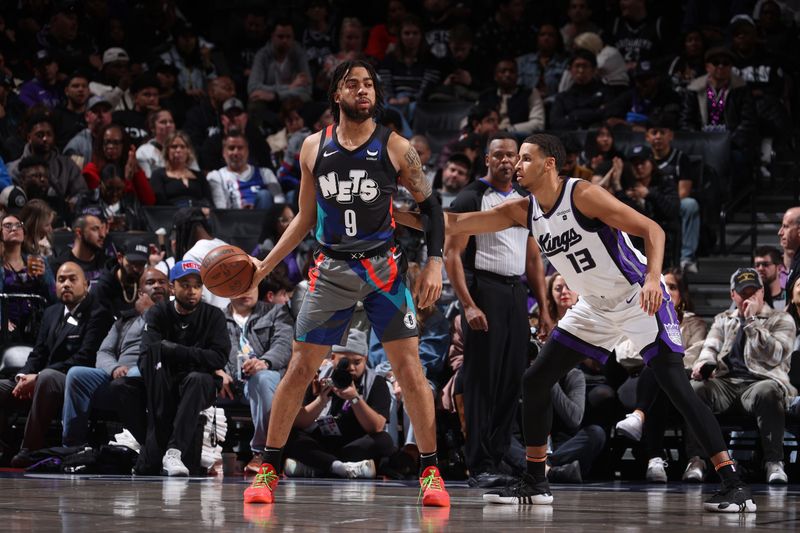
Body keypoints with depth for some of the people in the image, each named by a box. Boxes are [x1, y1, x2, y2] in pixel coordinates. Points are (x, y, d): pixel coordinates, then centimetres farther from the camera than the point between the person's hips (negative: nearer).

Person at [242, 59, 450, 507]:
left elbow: (430, 206, 3)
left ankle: (430, 470, 1)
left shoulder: (395, 147, -1)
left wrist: (435, 263, -8)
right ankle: (269, 469, 8)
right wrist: (266, 266, 8)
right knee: (299, 369, 0)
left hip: (383, 267, -2)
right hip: (332, 270, 2)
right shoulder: (314, 148, 6)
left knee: (409, 368, -6)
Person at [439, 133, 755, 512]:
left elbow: (652, 230, -24)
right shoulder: (524, 211, -1)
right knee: (535, 381, 4)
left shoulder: (583, 195, -21)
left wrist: (652, 277, -40)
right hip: (596, 309, 8)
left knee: (677, 388, -16)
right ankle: (534, 483, 15)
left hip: (640, 300, -8)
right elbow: (455, 224, 0)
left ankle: (734, 485, -17)